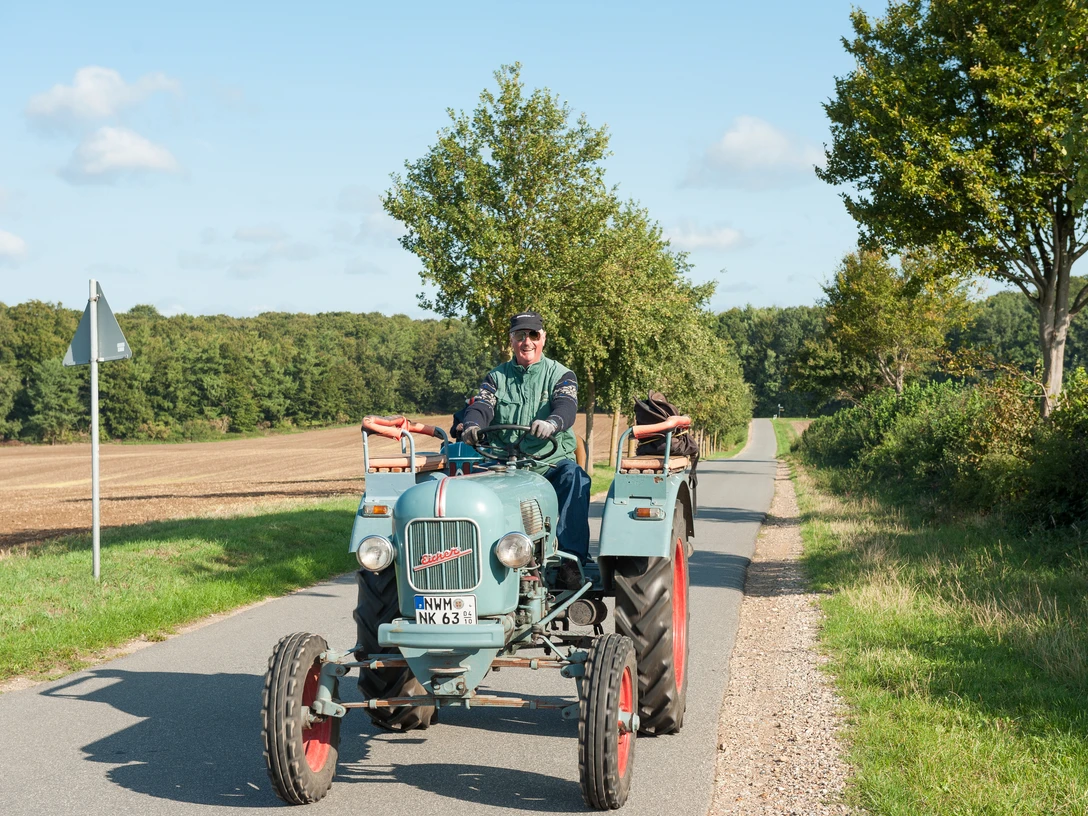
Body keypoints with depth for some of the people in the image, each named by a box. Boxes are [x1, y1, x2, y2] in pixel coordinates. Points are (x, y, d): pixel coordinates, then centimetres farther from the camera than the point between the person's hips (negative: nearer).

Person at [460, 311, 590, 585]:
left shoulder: (560, 375, 7)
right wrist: (472, 423, -28)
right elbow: (481, 405, -2)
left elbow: (566, 407, -13)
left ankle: (572, 557, -37)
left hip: (551, 461, -1)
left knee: (574, 477, -34)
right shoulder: (496, 377, 15)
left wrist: (552, 423, -38)